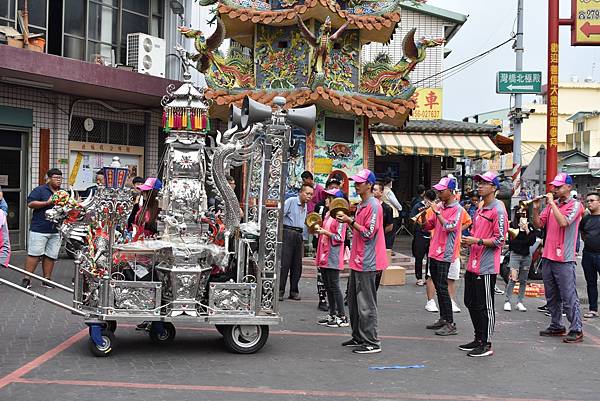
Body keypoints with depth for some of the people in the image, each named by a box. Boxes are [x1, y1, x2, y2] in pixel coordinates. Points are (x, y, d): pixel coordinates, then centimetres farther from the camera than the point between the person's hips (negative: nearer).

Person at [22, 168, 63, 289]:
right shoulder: (40, 190, 0)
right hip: (39, 229, -5)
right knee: (34, 254, -7)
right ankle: (26, 279, -3)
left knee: (51, 256, 5)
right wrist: (47, 203, -15)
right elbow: (30, 203, -10)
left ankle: (46, 279, 12)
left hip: (56, 231, 5)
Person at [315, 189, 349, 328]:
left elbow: (339, 238, -15)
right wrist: (318, 231, 10)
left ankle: (342, 317, -3)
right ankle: (332, 315, 18)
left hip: (333, 256, -9)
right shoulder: (327, 215, 16)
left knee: (334, 286, -8)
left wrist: (325, 232, -19)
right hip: (324, 256, 9)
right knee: (327, 287, 11)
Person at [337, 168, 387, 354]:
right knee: (354, 302, 15)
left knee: (366, 304, -7)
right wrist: (347, 221, 7)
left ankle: (371, 342, -2)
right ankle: (358, 337, 24)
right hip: (357, 261, 10)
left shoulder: (373, 206, -14)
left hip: (367, 262, -10)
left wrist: (350, 221, -17)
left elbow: (368, 233, -19)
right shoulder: (361, 205, 16)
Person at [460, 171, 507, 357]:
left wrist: (477, 241, -21)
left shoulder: (498, 210, -12)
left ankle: (486, 344, 6)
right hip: (473, 265, 10)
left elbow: (499, 240, -17)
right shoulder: (480, 209, 17)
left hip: (486, 268, -10)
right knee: (471, 303, 16)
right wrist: (469, 241, 8)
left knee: (485, 307, -3)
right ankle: (478, 339, 28)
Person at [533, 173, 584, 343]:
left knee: (569, 297, -6)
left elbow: (563, 222, -22)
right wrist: (536, 209, -5)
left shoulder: (575, 205, -6)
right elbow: (538, 224, 10)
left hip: (564, 259, -7)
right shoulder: (551, 205, 13)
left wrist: (552, 203, -16)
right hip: (548, 257, 7)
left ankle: (576, 330, 0)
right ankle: (556, 326, 24)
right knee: (551, 296, 14)